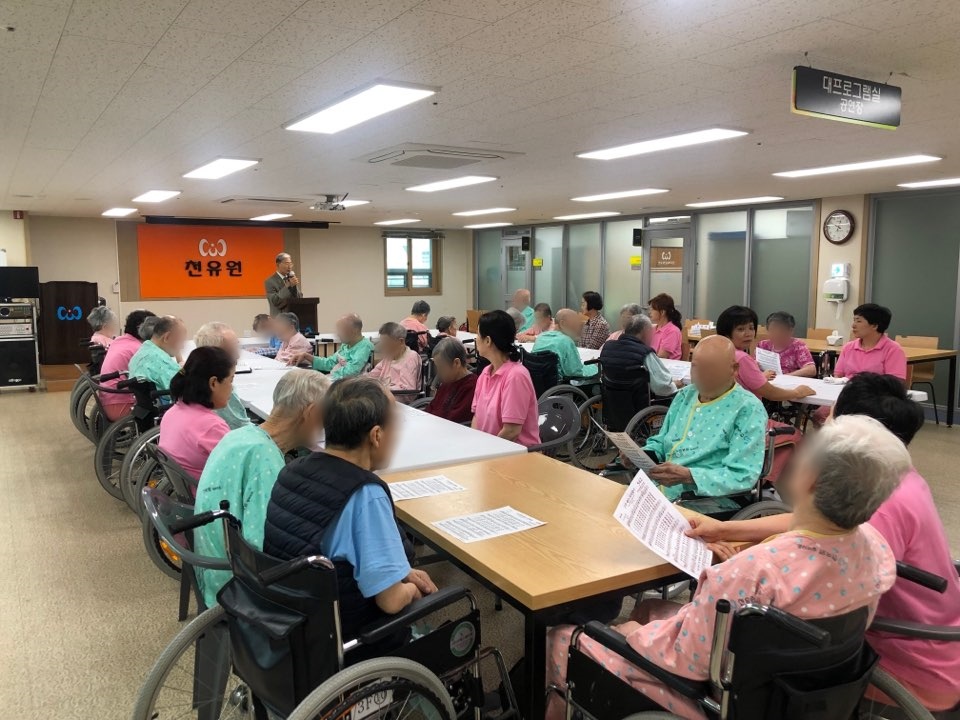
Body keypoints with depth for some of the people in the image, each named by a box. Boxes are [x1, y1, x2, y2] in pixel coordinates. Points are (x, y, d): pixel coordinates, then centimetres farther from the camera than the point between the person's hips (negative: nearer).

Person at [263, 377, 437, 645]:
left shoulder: (292, 472, -5)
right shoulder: (365, 495, -28)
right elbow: (390, 600, -24)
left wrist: (401, 573, 8)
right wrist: (411, 589, -3)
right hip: (339, 640, -7)